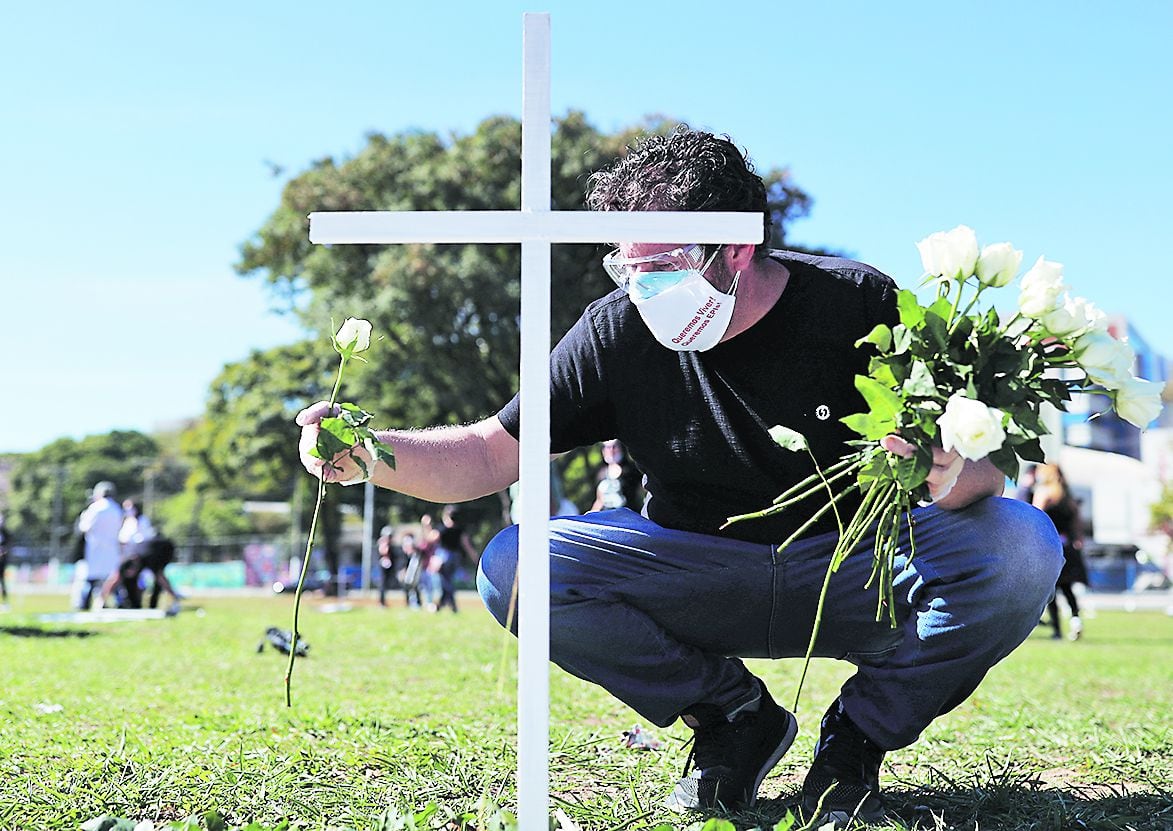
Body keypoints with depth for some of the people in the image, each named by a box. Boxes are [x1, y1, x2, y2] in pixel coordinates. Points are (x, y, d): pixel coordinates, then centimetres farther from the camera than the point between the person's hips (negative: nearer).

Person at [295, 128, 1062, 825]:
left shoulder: (860, 307, -15)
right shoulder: (619, 329, -9)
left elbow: (988, 473, -16)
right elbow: (490, 454, -5)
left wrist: (950, 478, -41)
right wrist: (368, 454, -23)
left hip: (856, 574, -1)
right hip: (702, 578, 2)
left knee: (1020, 545, -30)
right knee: (514, 567, -22)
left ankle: (857, 738, -4)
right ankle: (734, 718, 0)